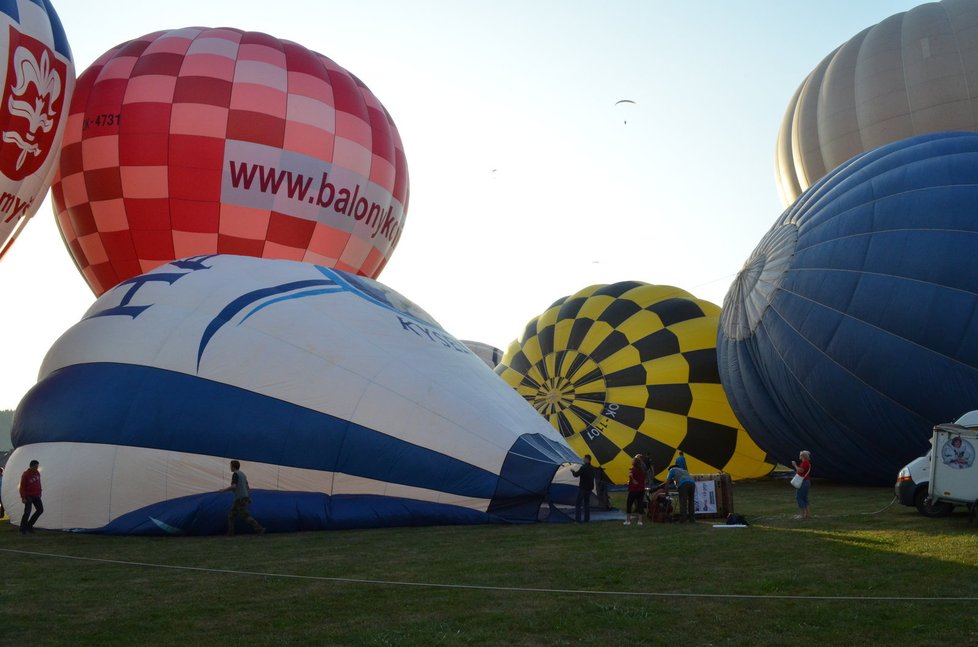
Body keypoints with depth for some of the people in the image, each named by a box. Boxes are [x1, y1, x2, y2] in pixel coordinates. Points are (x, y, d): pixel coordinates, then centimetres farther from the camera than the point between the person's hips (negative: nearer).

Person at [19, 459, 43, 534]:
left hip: (36, 495, 7)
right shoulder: (25, 475, -17)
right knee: (27, 512, -10)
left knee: (40, 510, 6)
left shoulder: (37, 473, 4)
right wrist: (23, 497, -20)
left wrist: (39, 493, 17)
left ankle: (29, 525, 20)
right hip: (28, 496, -7)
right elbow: (22, 487, -17)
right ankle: (23, 529, 4)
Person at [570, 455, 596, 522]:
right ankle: (587, 519, 15)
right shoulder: (592, 468, 9)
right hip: (589, 488, 8)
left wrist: (573, 471, 8)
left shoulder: (583, 467, -18)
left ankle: (577, 519, -5)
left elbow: (576, 475, -14)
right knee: (587, 503, 15)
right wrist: (577, 472, 22)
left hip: (582, 488, -8)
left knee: (578, 503, -1)